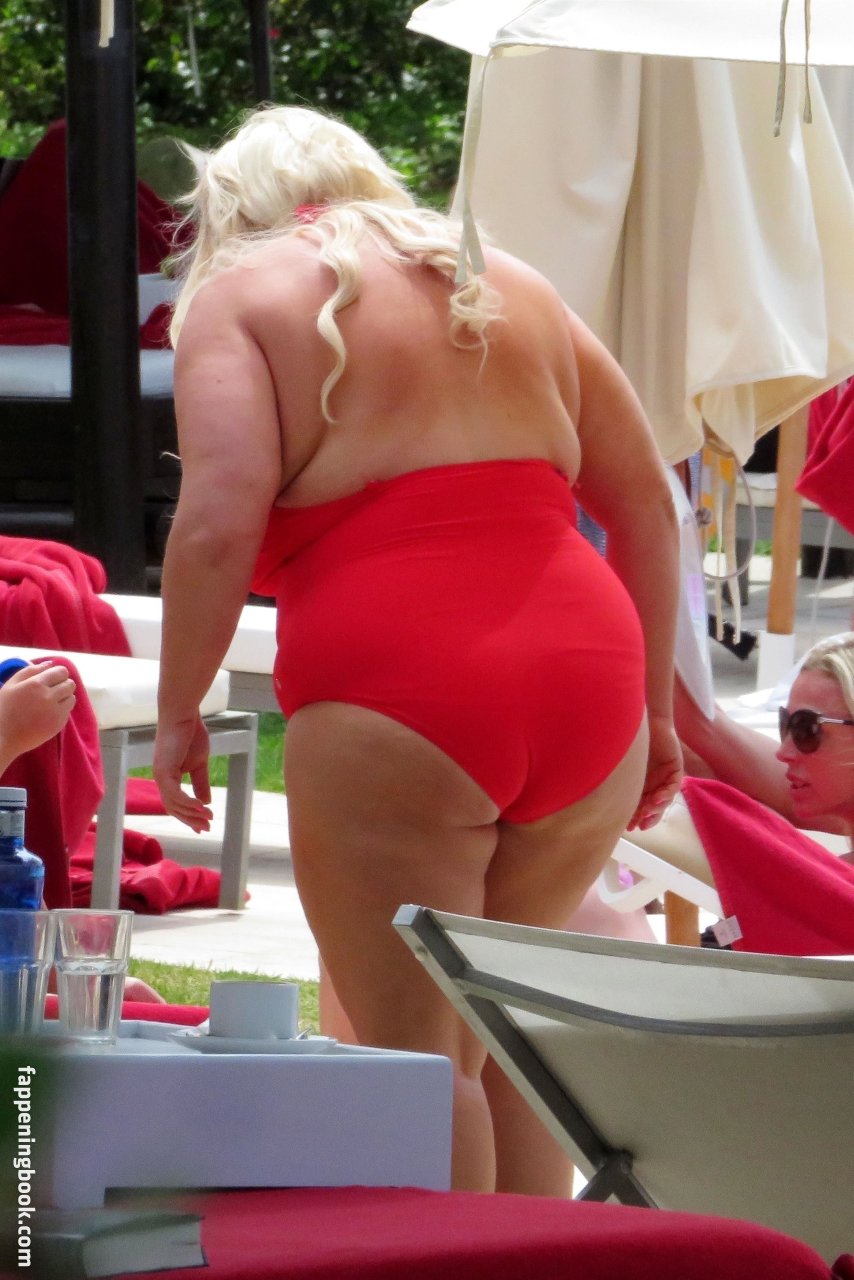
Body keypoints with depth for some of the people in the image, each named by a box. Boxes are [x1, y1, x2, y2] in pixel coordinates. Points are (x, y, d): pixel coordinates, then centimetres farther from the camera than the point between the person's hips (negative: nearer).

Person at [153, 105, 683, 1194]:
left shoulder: (242, 296, 6)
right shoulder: (513, 286, 22)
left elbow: (219, 525, -9)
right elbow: (646, 503, 21)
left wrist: (177, 713, 0)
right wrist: (654, 709, 25)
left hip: (392, 697, -6)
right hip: (591, 679, 6)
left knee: (417, 1050, 0)